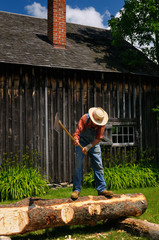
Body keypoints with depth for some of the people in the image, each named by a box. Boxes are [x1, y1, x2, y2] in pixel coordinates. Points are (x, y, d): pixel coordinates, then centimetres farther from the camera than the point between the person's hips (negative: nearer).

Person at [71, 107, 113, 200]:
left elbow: (98, 138, -19)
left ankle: (102, 189, 3)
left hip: (94, 144, 2)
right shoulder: (85, 118, -25)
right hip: (82, 142, -2)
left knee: (99, 166, -3)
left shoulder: (102, 123, -19)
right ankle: (76, 190, -3)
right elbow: (78, 132, -28)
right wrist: (76, 140, -50)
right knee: (78, 165, -9)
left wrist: (88, 147, -30)